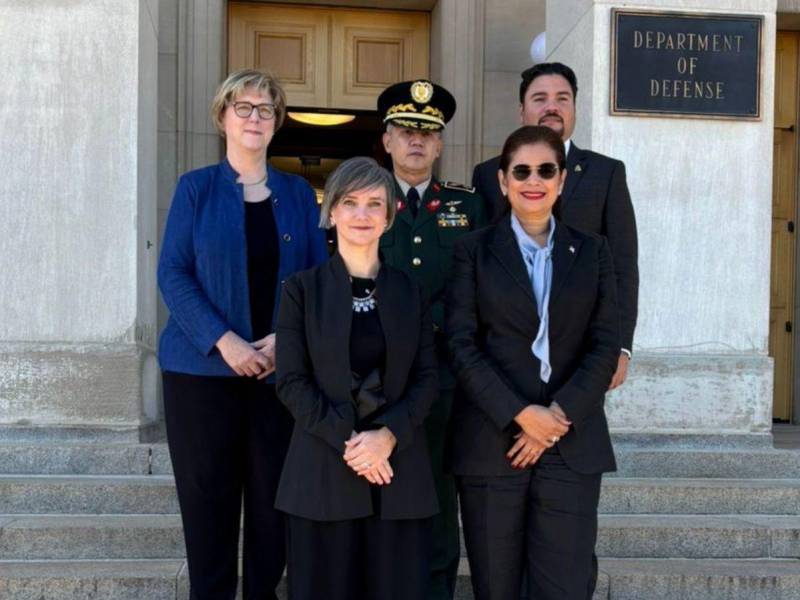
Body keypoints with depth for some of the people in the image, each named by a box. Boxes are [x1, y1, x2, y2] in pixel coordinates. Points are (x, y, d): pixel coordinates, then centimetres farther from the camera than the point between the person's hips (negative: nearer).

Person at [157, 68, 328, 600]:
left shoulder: (298, 194, 10)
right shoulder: (196, 188, 4)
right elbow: (173, 273, -4)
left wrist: (288, 338, -10)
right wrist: (223, 340, -16)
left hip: (279, 369, 2)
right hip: (203, 367, -1)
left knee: (273, 495, 5)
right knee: (207, 494, 4)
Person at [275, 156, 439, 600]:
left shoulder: (410, 291, 10)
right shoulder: (302, 289, 3)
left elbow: (427, 377, 5)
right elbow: (292, 382, -3)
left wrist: (388, 435, -12)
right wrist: (346, 440, -14)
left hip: (399, 469, 2)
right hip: (323, 470, -2)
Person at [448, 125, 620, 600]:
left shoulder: (592, 252, 11)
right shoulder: (474, 250, 5)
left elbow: (606, 345, 3)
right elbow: (462, 345, -4)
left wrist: (560, 414, -10)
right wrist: (520, 414, -13)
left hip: (572, 444, 1)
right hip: (491, 440, -1)